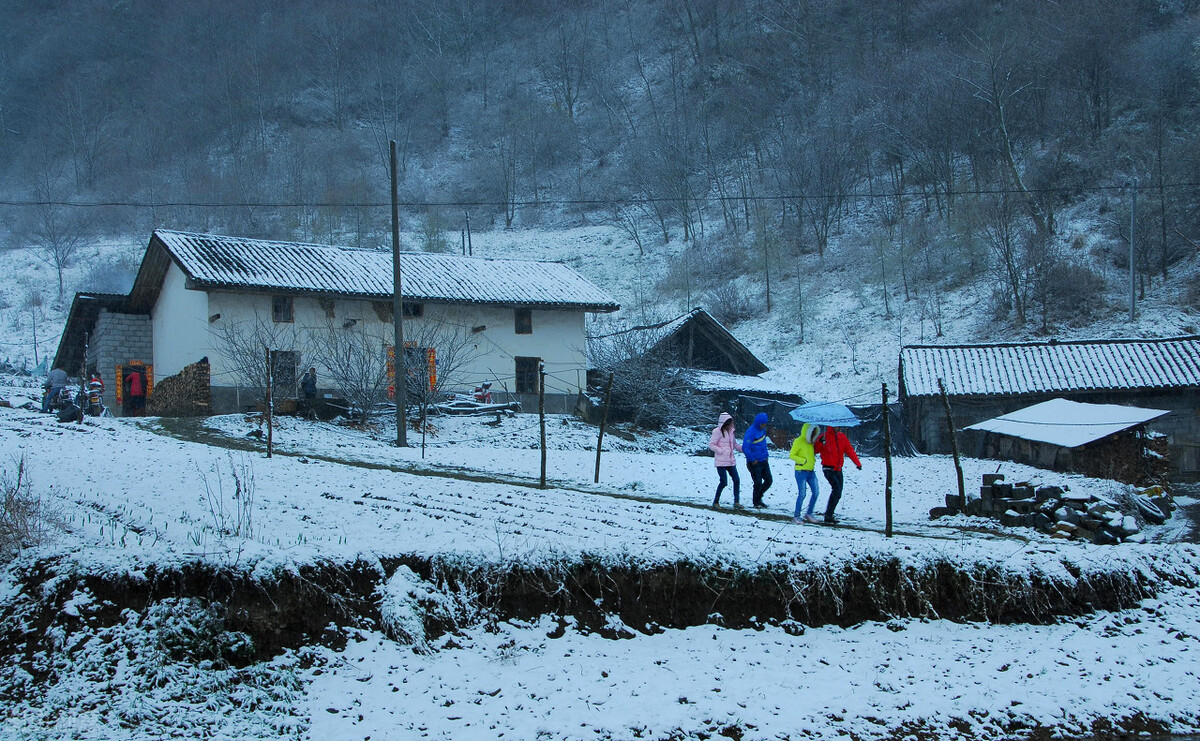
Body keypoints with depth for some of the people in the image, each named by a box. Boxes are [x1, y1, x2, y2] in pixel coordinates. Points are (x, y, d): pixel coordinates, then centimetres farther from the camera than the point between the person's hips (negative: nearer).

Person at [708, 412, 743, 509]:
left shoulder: (730, 432, 13)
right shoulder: (718, 432, -8)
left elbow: (735, 444, 23)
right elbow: (711, 445, -10)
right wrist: (721, 451, -16)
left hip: (730, 461, 7)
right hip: (721, 462, -7)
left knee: (736, 480, 0)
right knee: (723, 482, -9)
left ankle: (736, 502, 6)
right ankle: (716, 502, 7)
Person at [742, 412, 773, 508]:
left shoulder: (762, 429, 5)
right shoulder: (751, 432, -20)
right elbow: (745, 448, -24)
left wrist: (766, 455, 12)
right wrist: (753, 460, -18)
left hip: (763, 461, 8)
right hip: (755, 463, -8)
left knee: (769, 481, 9)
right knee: (758, 483, -2)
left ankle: (759, 497, 28)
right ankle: (756, 502, 17)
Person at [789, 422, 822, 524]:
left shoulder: (810, 442, 13)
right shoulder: (798, 441, -9)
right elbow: (791, 455, -10)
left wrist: (813, 459, 10)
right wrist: (803, 461, -18)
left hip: (811, 471, 8)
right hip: (801, 471, -8)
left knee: (816, 492, 4)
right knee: (802, 494, -8)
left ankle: (809, 514, 17)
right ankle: (796, 516, 3)